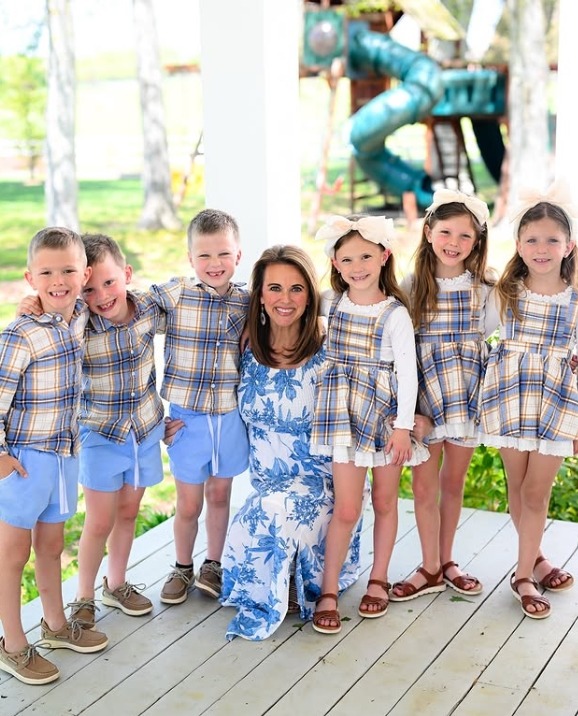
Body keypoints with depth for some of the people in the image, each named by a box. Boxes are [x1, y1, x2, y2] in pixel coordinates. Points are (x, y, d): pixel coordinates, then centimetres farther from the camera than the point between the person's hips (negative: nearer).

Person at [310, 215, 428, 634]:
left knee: (385, 500, 12)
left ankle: (379, 578, 29)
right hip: (346, 412, 1)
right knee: (347, 508, -3)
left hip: (386, 411, -1)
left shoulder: (395, 313, -8)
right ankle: (328, 592, 6)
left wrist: (403, 426, -12)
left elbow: (408, 371, -9)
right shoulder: (333, 304, 2)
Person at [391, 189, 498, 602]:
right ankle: (430, 570, 19)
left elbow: (493, 341, 5)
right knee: (424, 484, 4)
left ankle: (446, 561, 29)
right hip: (424, 396, 0)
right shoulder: (412, 287, -2)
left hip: (466, 396, 1)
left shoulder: (484, 291, -1)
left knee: (454, 482, 13)